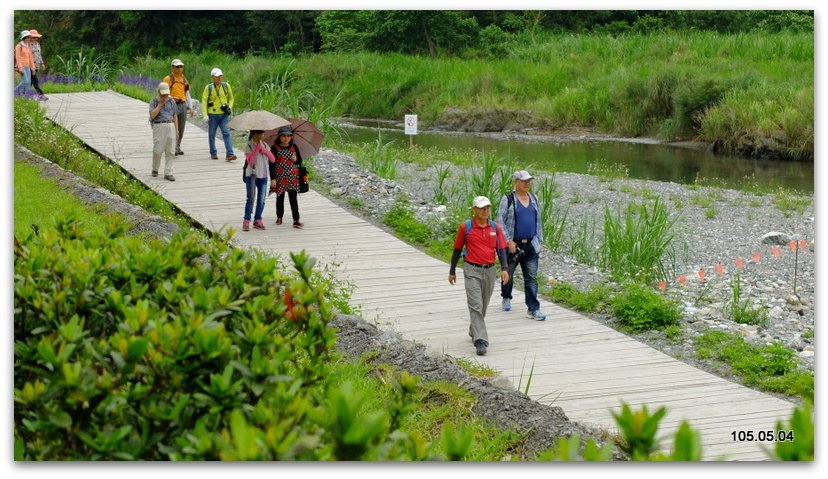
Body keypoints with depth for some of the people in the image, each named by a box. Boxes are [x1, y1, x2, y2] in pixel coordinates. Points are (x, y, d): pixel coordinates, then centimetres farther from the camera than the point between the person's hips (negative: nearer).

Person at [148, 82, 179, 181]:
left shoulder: (171, 101, 11)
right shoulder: (154, 102, 3)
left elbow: (175, 116, 14)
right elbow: (152, 115, -10)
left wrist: (176, 129, 8)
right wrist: (160, 104, -10)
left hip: (170, 126, 3)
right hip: (159, 126, -3)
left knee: (170, 151, -1)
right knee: (157, 150, -2)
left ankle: (168, 173, 1)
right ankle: (155, 169, 21)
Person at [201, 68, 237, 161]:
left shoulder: (226, 86, 5)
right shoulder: (209, 88, -2)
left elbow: (231, 98, 18)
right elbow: (204, 101, -3)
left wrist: (229, 107, 1)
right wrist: (204, 114, -12)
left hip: (224, 115, 1)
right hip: (213, 115, -1)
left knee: (226, 133, -10)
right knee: (212, 134, 9)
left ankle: (229, 154, -16)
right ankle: (213, 153, 25)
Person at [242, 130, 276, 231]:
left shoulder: (264, 145, 10)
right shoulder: (249, 145, -6)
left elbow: (273, 159, 2)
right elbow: (250, 162, -19)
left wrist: (264, 150, -11)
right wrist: (257, 147, -19)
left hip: (263, 176, 5)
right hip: (252, 175, -5)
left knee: (261, 199, 5)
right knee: (251, 198, -13)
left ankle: (257, 220, 15)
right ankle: (246, 221, -10)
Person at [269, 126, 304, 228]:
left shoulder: (294, 147, 5)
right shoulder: (275, 148, -4)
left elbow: (300, 161, 13)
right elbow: (271, 164, -6)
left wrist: (296, 159, -11)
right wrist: (272, 178, -11)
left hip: (292, 177, 1)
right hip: (280, 177, -1)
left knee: (293, 199, -4)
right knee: (280, 198, 11)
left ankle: (296, 220, -7)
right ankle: (279, 218, 27)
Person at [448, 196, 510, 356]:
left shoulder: (495, 227, 4)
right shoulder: (465, 227, -3)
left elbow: (501, 249, 4)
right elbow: (457, 250, 5)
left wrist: (504, 269, -10)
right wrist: (452, 271, 10)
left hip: (489, 271, 4)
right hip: (472, 271, -4)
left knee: (483, 306, 14)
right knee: (475, 306, -13)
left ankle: (474, 332, 37)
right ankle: (480, 341, -18)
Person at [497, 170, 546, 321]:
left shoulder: (534, 199, 9)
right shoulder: (507, 200, -8)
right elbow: (500, 222, -10)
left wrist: (538, 240, 13)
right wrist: (509, 241, -15)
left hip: (531, 245, 3)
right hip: (513, 245, -3)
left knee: (531, 277, -3)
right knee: (508, 274, 15)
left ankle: (533, 309, -5)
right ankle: (506, 298, 39)